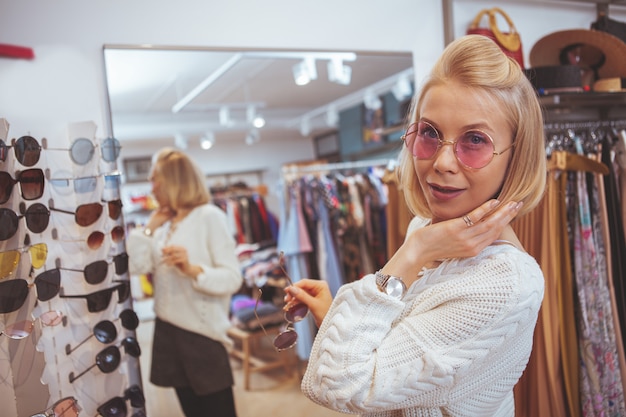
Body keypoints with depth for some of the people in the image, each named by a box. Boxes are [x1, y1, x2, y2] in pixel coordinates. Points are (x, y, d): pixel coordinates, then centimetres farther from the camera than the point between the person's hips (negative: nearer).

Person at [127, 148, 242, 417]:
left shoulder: (210, 217, -11)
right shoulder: (164, 224, 10)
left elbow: (233, 278, -18)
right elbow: (134, 266, 0)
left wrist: (192, 269, -32)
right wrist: (150, 227, 1)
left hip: (202, 333, -6)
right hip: (168, 330, 7)